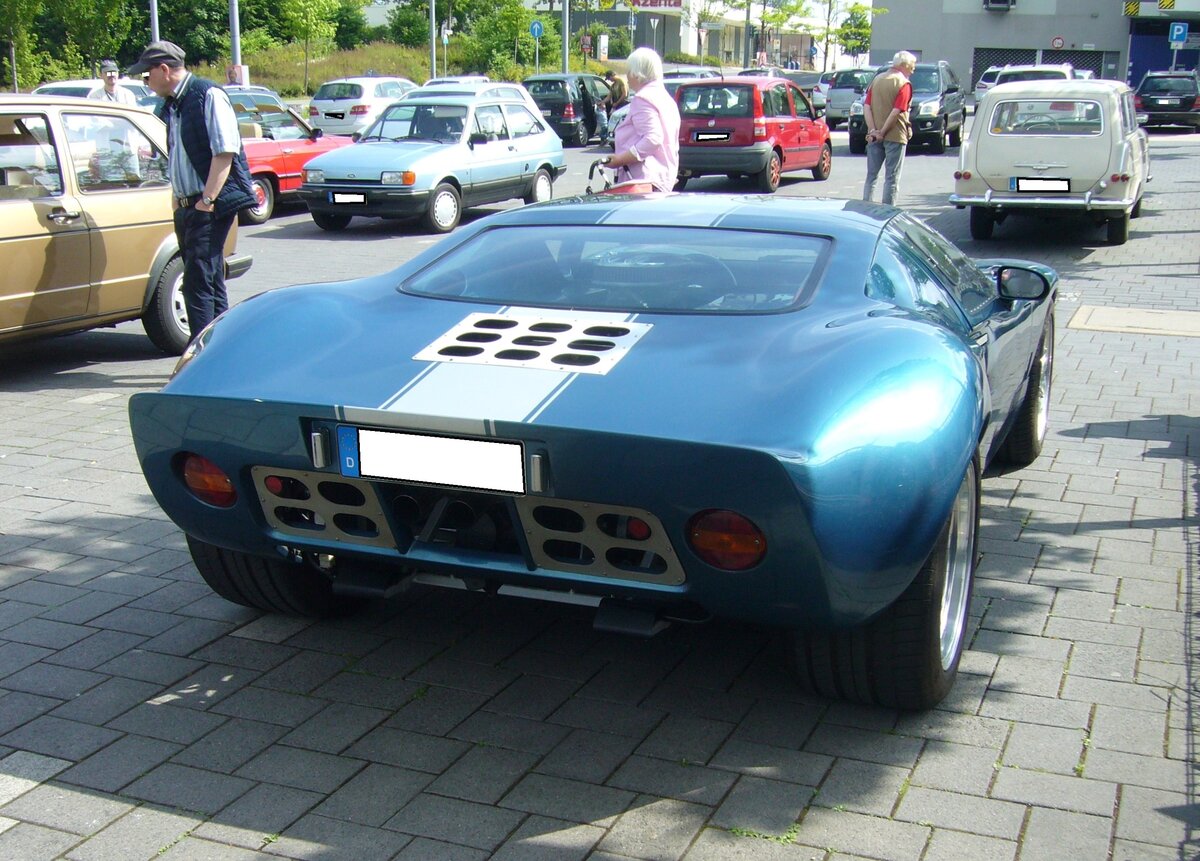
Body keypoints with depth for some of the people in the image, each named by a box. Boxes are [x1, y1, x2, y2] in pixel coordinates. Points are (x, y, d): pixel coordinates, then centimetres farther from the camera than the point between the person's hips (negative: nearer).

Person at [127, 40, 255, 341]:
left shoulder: (209, 96, -8)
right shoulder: (170, 106, 17)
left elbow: (225, 151, -15)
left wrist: (206, 200, -19)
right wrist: (179, 200, 13)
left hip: (211, 207, -9)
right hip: (186, 207, 9)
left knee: (198, 284, -13)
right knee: (210, 284, 12)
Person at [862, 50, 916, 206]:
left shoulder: (877, 79, 10)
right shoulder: (904, 84, -9)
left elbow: (866, 107, 2)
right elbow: (896, 112, -18)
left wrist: (873, 130, -5)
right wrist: (883, 132, -14)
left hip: (875, 136, 5)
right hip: (895, 135, -5)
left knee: (871, 175, 12)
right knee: (892, 177, 1)